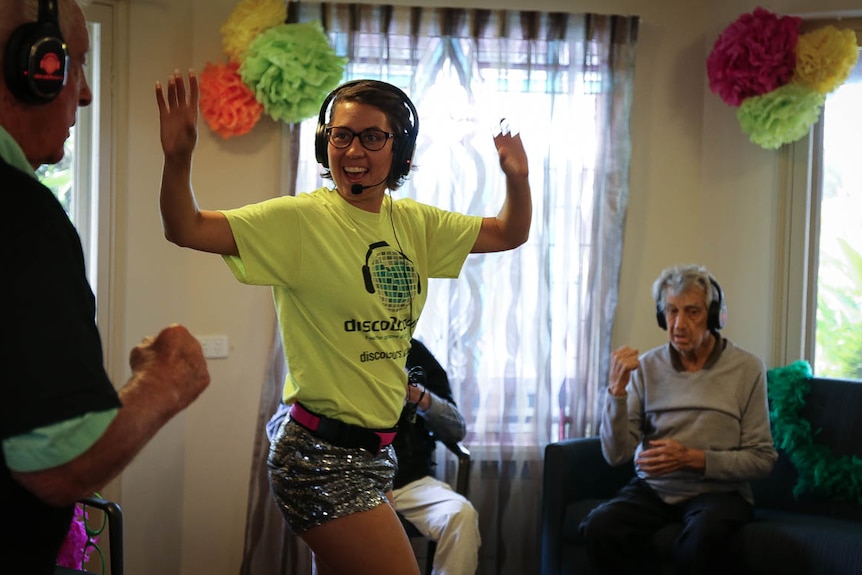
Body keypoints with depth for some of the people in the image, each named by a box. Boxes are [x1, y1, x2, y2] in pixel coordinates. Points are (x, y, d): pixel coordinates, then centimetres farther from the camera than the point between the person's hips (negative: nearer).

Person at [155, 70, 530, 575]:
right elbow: (186, 229, -19)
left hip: (375, 452, 7)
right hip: (322, 455, -7)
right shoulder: (299, 220, -12)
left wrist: (518, 179, -4)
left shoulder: (413, 224, 7)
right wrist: (178, 159, -36)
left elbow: (508, 234, 16)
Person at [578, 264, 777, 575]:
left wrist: (693, 458, -14)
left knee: (700, 538, -37)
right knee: (599, 526, -28)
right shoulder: (646, 366, 4)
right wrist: (617, 390, -14)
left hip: (717, 489, -2)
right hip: (652, 487, 3)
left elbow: (761, 459, -1)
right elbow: (616, 455, 0)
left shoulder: (747, 369, -2)